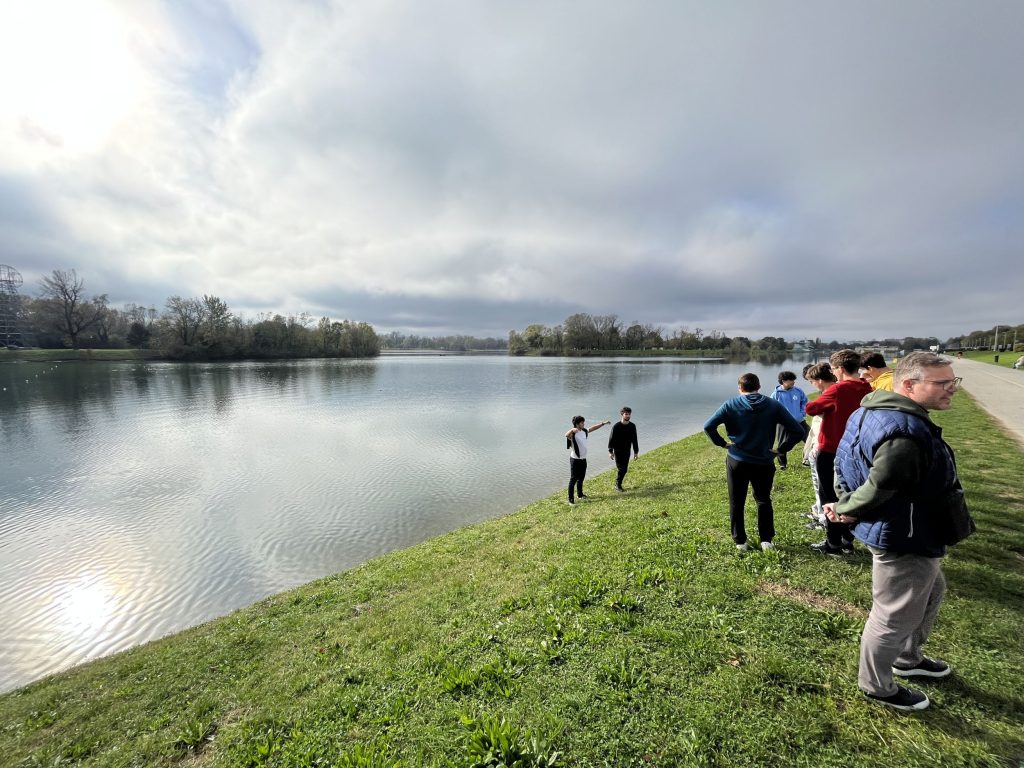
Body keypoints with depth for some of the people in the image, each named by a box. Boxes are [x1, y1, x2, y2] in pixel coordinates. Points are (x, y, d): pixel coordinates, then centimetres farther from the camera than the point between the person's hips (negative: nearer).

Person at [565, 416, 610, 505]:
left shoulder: (584, 431, 4)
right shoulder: (573, 434, -20)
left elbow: (593, 428, 20)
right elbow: (566, 435, -43)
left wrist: (603, 423, 21)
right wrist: (572, 430, -63)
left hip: (583, 459, 8)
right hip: (575, 460, -8)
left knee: (581, 478, 20)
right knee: (573, 479, -2)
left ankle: (580, 494, 38)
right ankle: (571, 498, 4)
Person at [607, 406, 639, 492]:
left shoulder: (632, 426, 0)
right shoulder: (616, 426, -13)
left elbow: (634, 439, 8)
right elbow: (611, 439, -9)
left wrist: (636, 451, 9)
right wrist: (610, 451, -10)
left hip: (627, 451, 4)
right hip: (618, 451, -4)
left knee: (624, 469, 7)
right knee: (621, 468, -5)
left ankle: (618, 483, 24)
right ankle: (618, 485, 12)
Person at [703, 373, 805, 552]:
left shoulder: (731, 404, -6)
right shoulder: (774, 405, -2)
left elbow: (708, 426, -14)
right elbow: (797, 431, -5)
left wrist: (721, 443, -3)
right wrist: (782, 449, 2)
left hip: (737, 461, -1)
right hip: (764, 462, 2)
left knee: (736, 502, 13)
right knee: (763, 500, 21)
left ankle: (740, 541, 20)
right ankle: (766, 540, 19)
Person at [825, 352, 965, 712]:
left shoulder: (875, 411, 2)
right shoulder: (907, 432, -32)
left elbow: (844, 462, 8)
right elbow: (879, 487, -33)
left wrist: (844, 503, 0)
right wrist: (847, 512, -16)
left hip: (908, 535, 11)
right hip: (904, 541, -11)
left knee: (931, 592, 32)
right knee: (895, 617, 9)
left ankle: (907, 659, 53)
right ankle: (876, 686, 31)